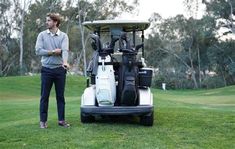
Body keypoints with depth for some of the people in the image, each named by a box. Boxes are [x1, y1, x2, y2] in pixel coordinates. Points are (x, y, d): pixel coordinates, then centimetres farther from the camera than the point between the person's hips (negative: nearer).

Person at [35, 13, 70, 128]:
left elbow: (65, 50, -14)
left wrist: (65, 62, -32)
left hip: (60, 69, 0)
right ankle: (43, 120, 12)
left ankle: (61, 120, 16)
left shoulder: (63, 36, 2)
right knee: (44, 96, 3)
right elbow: (38, 51, -5)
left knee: (60, 96, 7)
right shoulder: (42, 35, 4)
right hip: (46, 69, 0)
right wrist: (53, 52, -10)